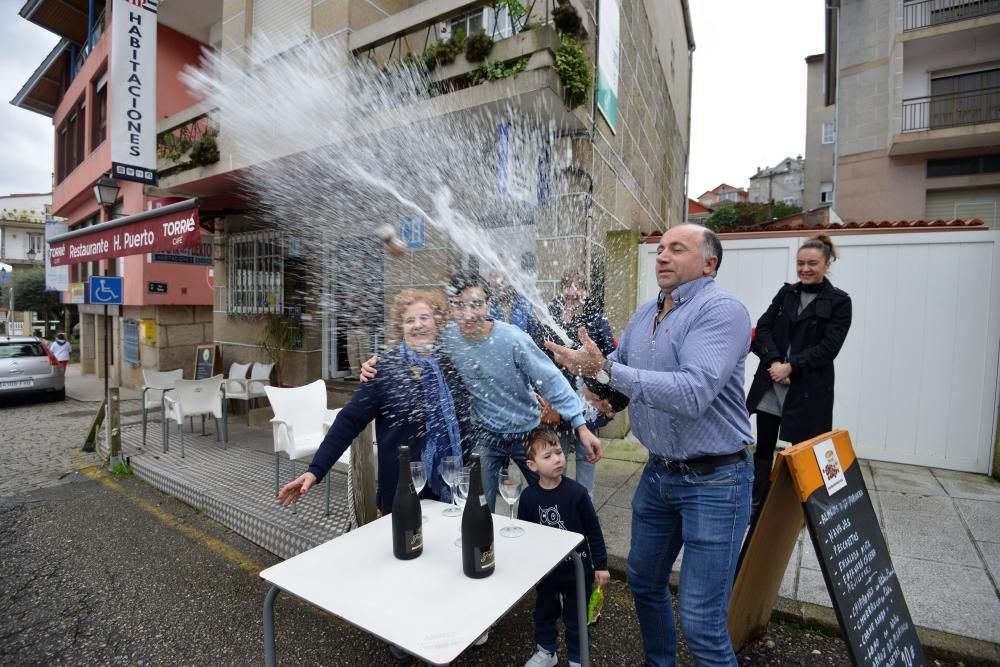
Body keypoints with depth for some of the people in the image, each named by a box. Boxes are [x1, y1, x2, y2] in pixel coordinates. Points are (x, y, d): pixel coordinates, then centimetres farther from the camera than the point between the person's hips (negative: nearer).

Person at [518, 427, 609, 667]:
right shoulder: (528, 497, -14)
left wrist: (600, 565, -5)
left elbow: (593, 531, -9)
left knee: (576, 618, 17)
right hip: (544, 570, 2)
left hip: (577, 569, -2)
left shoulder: (576, 492, -19)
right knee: (544, 613, 22)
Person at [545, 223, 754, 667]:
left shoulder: (721, 310, -18)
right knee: (644, 581, 23)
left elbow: (693, 392, -32)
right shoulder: (644, 315, 7)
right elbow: (614, 369, 14)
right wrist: (582, 364, -6)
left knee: (701, 622, 1)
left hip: (713, 482, -7)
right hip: (658, 473, 8)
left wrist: (606, 370, -31)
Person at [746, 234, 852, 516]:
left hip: (809, 388, -3)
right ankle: (757, 503, 24)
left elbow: (828, 348, -9)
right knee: (763, 447, 10)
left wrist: (790, 366, -18)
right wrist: (773, 361, -13)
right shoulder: (786, 293, 9)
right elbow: (762, 328, 2)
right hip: (770, 383, 4)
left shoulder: (839, 302, -1)